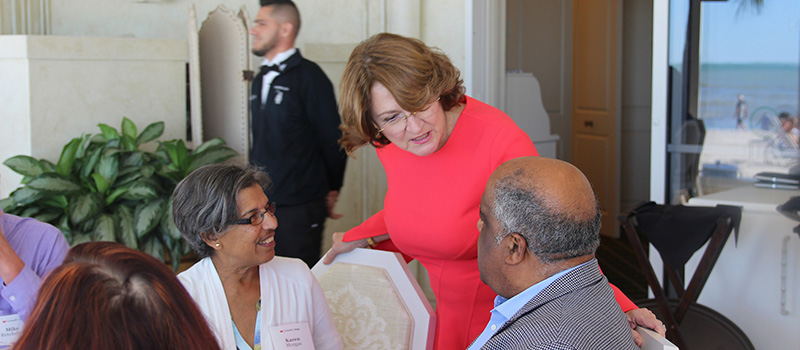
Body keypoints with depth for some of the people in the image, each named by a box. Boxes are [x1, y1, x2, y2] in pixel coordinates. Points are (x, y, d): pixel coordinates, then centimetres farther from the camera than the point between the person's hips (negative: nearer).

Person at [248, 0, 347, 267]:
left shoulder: (308, 76, -10)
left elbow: (333, 138, -8)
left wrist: (331, 190, 1)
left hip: (299, 208, -7)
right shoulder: (260, 80, 15)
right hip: (262, 203, 7)